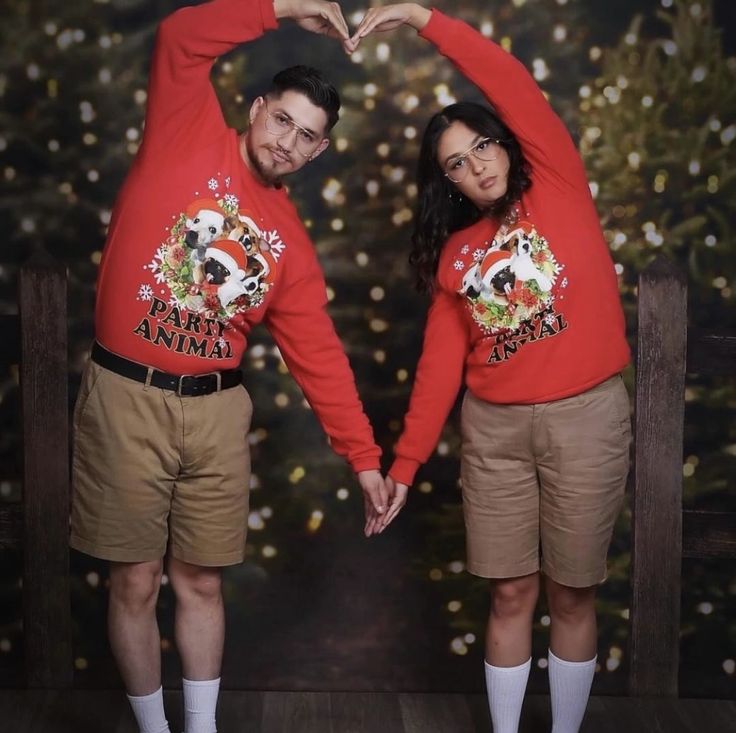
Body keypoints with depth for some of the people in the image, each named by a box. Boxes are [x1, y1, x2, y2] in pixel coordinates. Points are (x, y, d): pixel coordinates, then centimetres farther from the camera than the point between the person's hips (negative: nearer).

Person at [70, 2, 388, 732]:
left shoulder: (290, 240, 8)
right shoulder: (188, 136, 0)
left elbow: (318, 355, 7)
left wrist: (364, 458, 4)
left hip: (215, 409, 4)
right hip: (126, 397, -3)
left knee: (199, 581, 13)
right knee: (136, 581, 6)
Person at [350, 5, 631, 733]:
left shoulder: (557, 187, 1)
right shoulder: (454, 254, 7)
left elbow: (515, 87, -12)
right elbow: (439, 364, 4)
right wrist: (404, 463, -1)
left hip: (586, 418, -2)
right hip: (493, 430, 3)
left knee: (572, 593, 9)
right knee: (510, 594, 10)